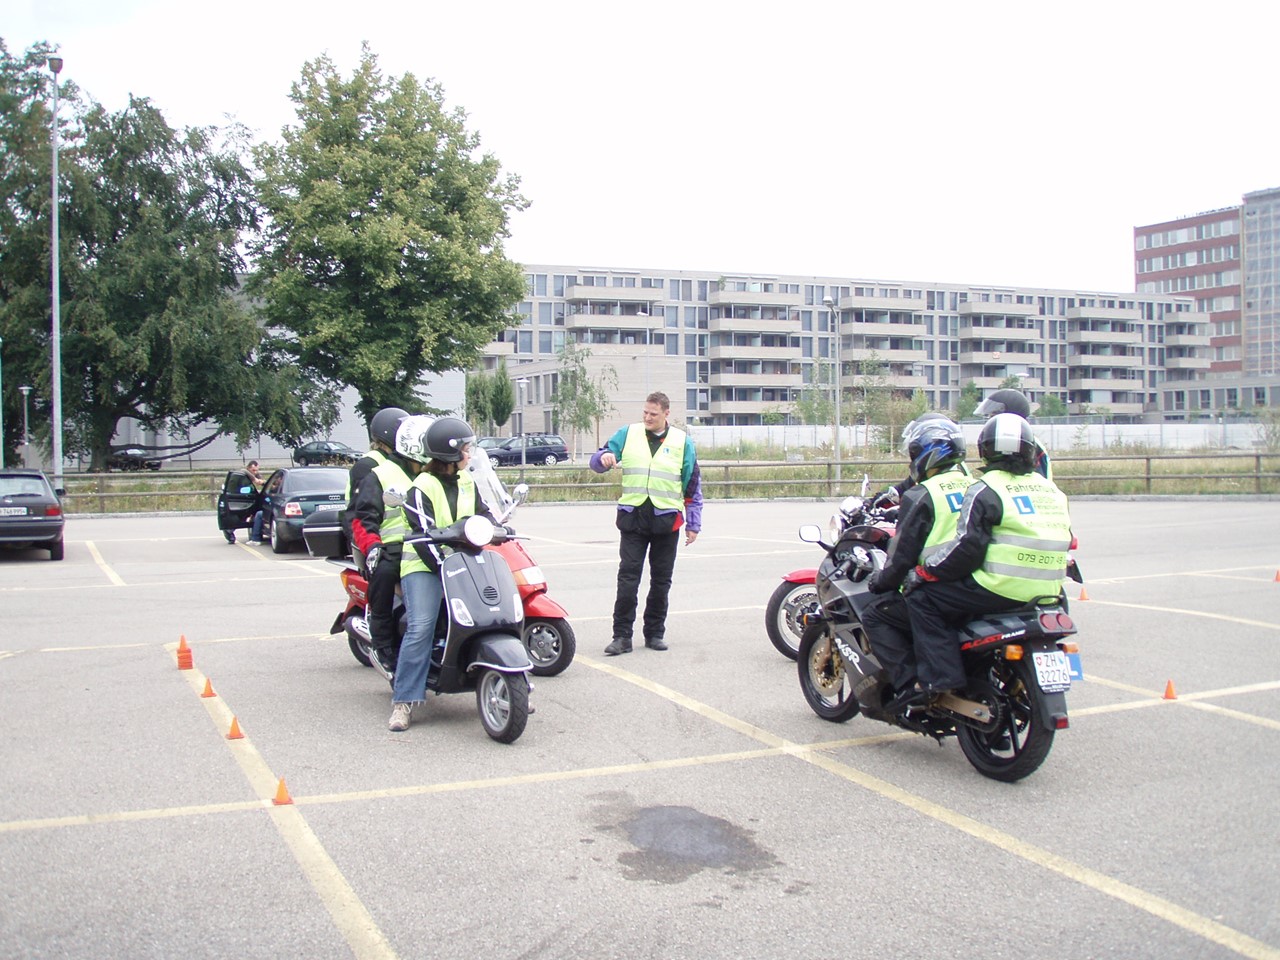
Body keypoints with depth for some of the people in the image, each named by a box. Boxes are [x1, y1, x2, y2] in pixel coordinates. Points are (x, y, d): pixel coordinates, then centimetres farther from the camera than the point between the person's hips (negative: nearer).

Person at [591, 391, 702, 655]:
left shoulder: (682, 441, 8)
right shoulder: (627, 434, 9)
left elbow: (693, 485, 10)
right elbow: (597, 460, 8)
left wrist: (693, 524, 7)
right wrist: (604, 458, -18)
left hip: (666, 520, 1)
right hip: (633, 517, 0)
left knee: (661, 581, 8)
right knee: (627, 578, -6)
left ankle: (655, 633, 19)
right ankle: (622, 636, -2)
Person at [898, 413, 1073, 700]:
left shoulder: (985, 490, -9)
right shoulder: (1052, 490, 13)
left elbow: (966, 546, -14)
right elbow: (1064, 542, 19)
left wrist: (922, 573, -3)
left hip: (999, 589, -8)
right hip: (1047, 593, 8)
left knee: (922, 597, 1)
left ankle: (941, 677, -10)